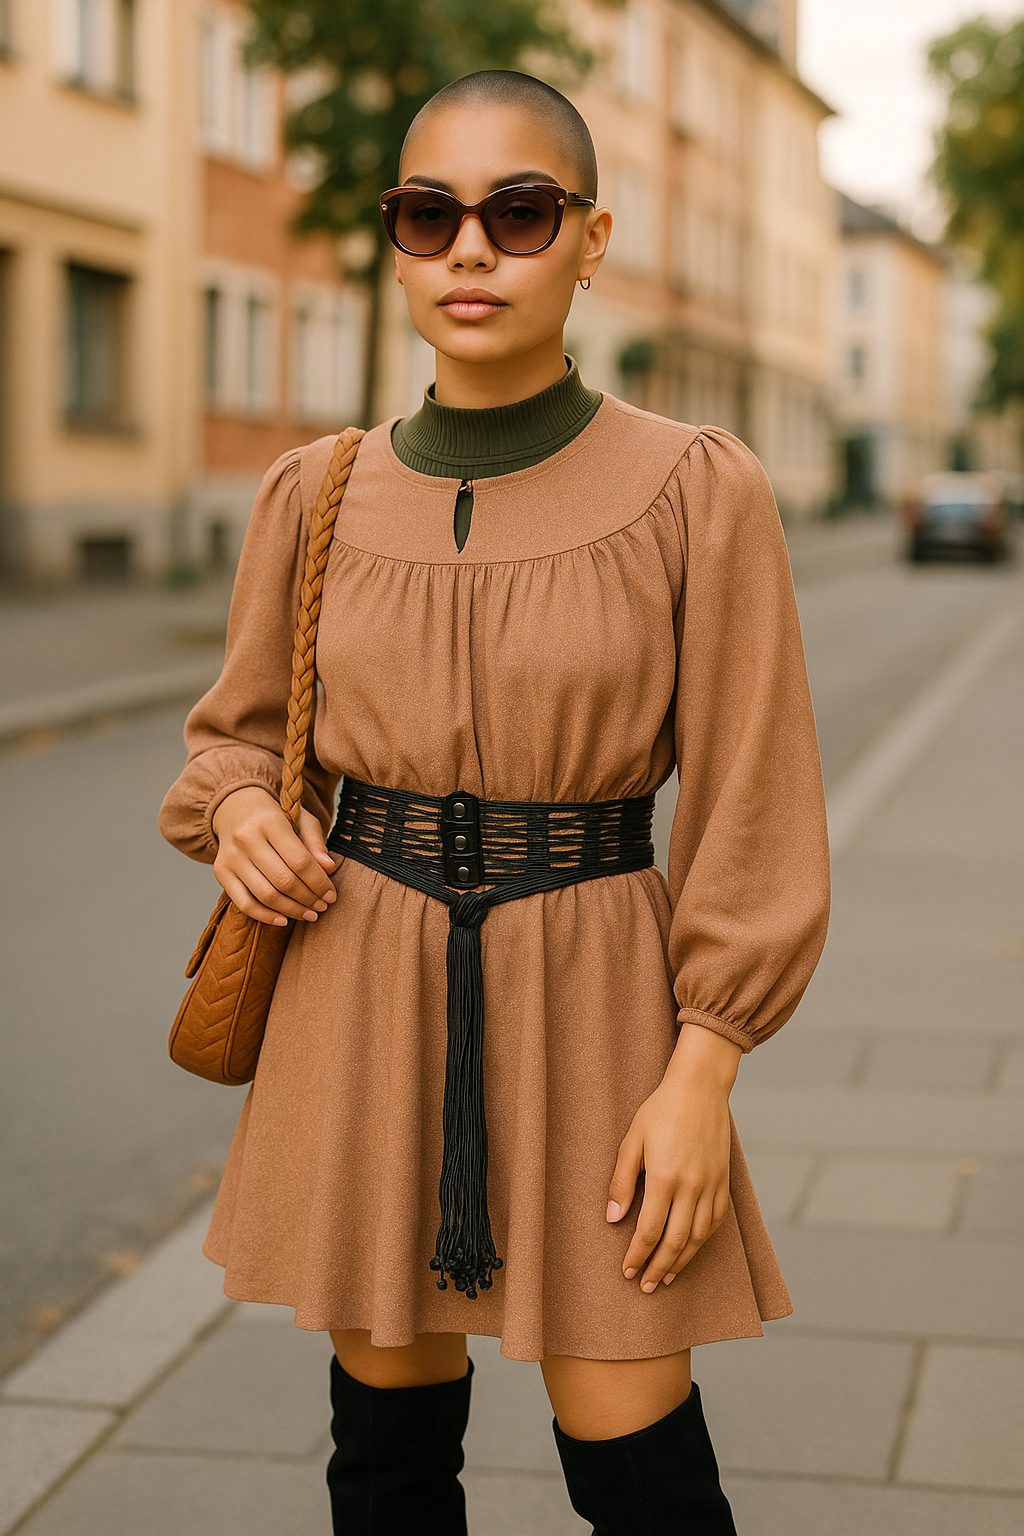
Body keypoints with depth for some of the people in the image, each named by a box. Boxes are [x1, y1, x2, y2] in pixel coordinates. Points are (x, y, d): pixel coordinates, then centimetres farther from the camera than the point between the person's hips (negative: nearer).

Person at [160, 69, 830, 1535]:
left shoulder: (698, 492, -7)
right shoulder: (319, 495, 1)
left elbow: (750, 808, -5)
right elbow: (243, 731, 16)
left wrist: (701, 1076, -11)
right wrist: (239, 813, -7)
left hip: (594, 1000, -2)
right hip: (363, 1001, 3)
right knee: (390, 1418, 11)